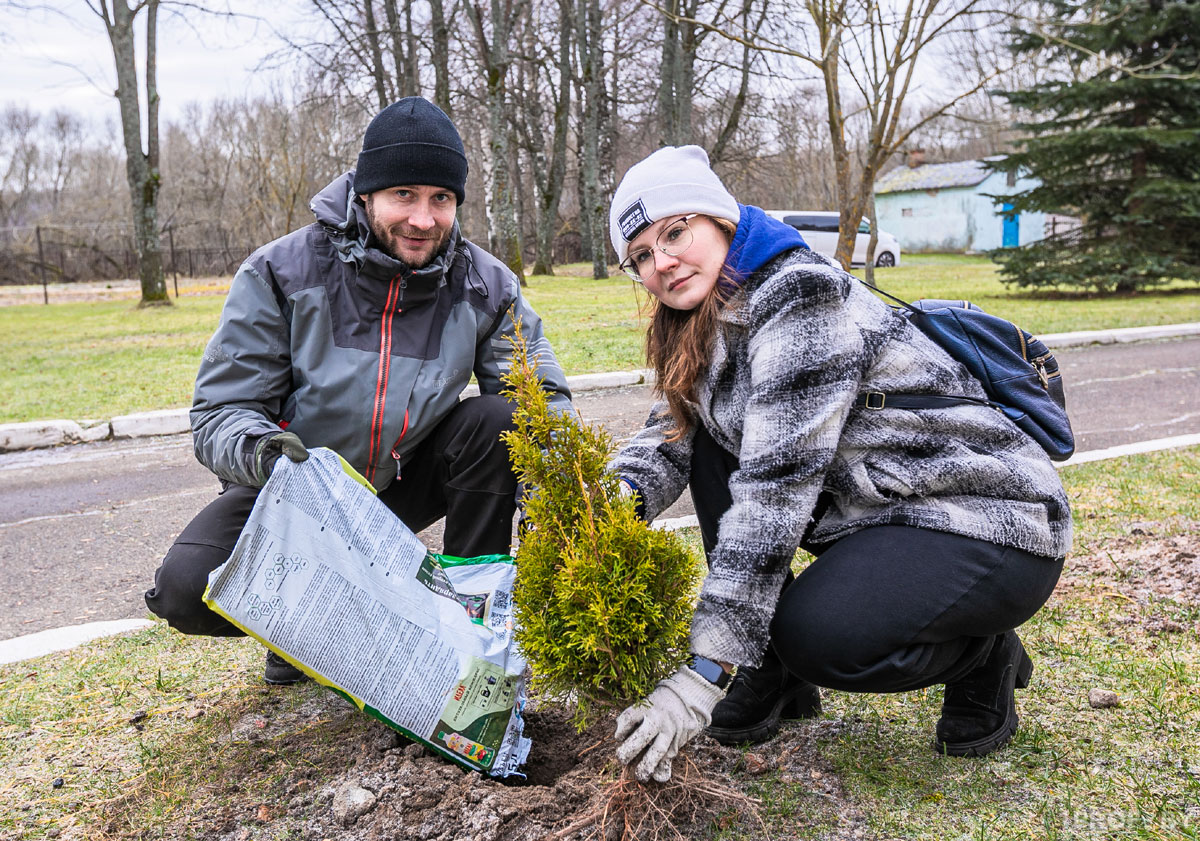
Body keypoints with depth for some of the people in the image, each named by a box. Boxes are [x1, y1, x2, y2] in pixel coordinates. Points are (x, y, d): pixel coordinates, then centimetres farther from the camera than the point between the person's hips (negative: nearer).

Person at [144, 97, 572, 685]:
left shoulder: (484, 285, -11)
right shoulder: (281, 273, -16)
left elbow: (545, 395, -9)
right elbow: (221, 409, -15)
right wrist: (260, 449, -39)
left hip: (404, 483, 2)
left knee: (495, 420, -25)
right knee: (186, 589, -26)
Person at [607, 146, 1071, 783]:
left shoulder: (801, 298, -23)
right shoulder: (710, 320, 5)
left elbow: (775, 487, -29)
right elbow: (670, 432, 0)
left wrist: (703, 673, -30)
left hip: (995, 525, -8)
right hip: (886, 514, 9)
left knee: (816, 632, -31)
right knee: (709, 437, -3)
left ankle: (981, 654, 2)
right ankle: (771, 676, 3)